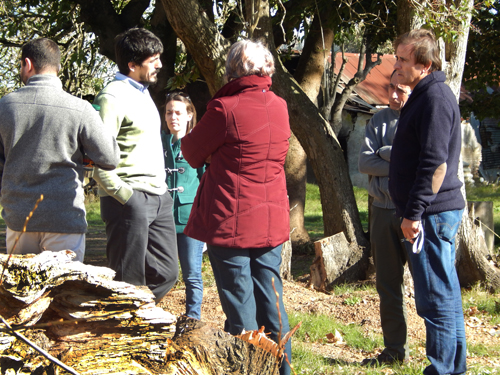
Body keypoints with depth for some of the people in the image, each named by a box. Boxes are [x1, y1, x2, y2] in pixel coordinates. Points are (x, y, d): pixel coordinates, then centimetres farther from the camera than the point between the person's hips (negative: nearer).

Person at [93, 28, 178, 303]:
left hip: (158, 198, 9)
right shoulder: (112, 98, -11)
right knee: (129, 281, -4)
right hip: (130, 201, -9)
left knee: (165, 273, 10)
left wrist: (161, 190, 17)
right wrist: (125, 195, -20)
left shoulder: (142, 93, 18)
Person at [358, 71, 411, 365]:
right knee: (388, 284, 10)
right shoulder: (379, 120, 11)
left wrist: (385, 153, -6)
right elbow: (364, 162, 2)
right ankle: (395, 349, 20)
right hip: (383, 209, 5)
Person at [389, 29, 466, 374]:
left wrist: (414, 212, -21)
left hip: (432, 215, -11)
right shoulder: (425, 96, 17)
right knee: (443, 294, 14)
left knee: (436, 297, -6)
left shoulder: (435, 97, -15)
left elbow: (435, 163, -21)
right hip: (435, 214, 11)